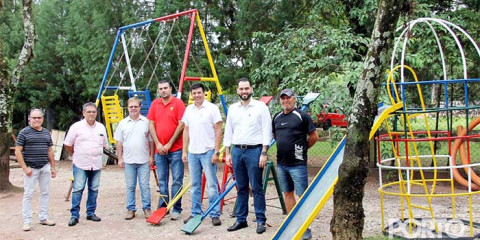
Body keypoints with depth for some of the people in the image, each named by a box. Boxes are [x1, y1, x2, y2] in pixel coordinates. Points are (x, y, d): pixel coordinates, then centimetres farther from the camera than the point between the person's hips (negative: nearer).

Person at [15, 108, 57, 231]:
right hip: (31, 168, -5)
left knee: (45, 192, 10)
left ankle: (43, 218, 21)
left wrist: (53, 167, 13)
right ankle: (26, 221, 7)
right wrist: (25, 168, -12)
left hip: (45, 167, 5)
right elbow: (18, 151, -6)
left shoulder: (46, 133, 12)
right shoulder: (24, 132, -4)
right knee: (28, 194, -1)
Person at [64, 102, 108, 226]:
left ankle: (91, 213, 19)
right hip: (80, 165, -4)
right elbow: (68, 144, 4)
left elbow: (104, 144, 22)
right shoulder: (76, 127, -2)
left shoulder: (101, 127, 11)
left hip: (96, 164, 4)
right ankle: (74, 215, 1)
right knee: (77, 189, -6)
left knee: (94, 189, 8)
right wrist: (76, 155, 10)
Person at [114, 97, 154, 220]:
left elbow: (151, 141, 4)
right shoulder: (123, 123, 7)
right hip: (128, 160, 2)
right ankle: (131, 209, 16)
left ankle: (146, 208, 11)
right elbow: (119, 143, 8)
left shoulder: (146, 122, 3)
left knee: (145, 186, 1)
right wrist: (120, 158, 3)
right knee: (130, 186, 7)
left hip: (144, 160, -1)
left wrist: (151, 156, 0)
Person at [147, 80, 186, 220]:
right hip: (159, 149, 4)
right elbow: (151, 125, 8)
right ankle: (162, 208, 20)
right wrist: (158, 144, -3)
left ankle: (176, 209, 7)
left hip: (175, 149, -4)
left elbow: (181, 125, -8)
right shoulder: (155, 104, 10)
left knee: (177, 180, 0)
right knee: (162, 181, 11)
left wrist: (169, 144, -10)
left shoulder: (178, 103, -3)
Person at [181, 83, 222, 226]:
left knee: (212, 185, -3)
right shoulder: (189, 109, 11)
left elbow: (218, 131, -7)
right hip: (192, 152, 5)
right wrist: (184, 151, 10)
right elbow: (186, 131, 15)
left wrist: (216, 152, -12)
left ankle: (215, 215, 5)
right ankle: (195, 213, 22)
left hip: (208, 151, -5)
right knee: (195, 185, 12)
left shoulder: (212, 108, -5)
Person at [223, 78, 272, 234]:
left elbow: (266, 132, -5)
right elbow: (228, 132, 14)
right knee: (241, 187, 11)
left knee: (257, 188, -1)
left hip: (254, 151, -4)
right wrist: (227, 154, 9)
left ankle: (261, 220, 8)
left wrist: (263, 153, -11)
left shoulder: (260, 107, -3)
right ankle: (241, 219, 19)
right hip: (237, 151, 4)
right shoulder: (232, 109, 11)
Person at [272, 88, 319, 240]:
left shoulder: (302, 116, -7)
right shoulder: (277, 117, 10)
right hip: (281, 163, 6)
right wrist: (284, 145, 13)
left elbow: (314, 136, -4)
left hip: (297, 163, -6)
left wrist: (303, 148, 3)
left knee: (303, 195, -2)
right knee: (287, 193, 13)